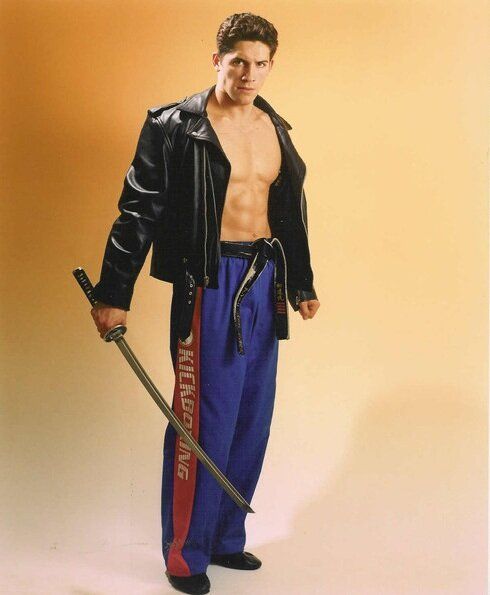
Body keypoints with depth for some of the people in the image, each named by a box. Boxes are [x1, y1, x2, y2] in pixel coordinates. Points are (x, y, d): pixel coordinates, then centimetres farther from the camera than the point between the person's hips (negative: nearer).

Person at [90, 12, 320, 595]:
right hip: (209, 282, -6)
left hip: (265, 280, 7)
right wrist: (113, 294, -11)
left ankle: (225, 538, 27)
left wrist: (303, 282, 23)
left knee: (252, 419, 11)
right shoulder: (175, 126, -6)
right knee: (204, 419, -3)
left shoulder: (276, 128, 12)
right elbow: (139, 210, -8)